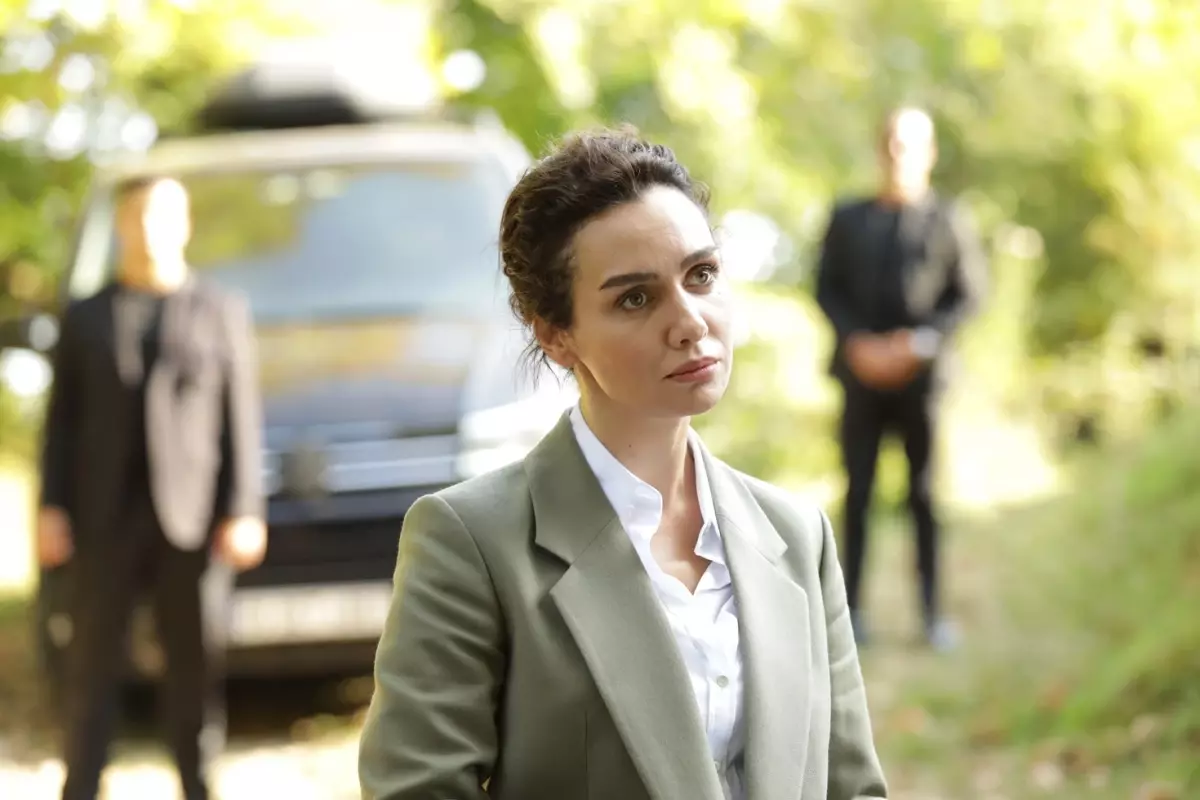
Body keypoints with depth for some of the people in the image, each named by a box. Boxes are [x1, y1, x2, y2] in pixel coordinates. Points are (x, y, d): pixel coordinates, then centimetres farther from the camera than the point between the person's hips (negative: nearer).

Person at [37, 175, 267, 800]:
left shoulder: (223, 315, 9)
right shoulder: (85, 318, 12)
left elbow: (241, 421, 4)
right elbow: (61, 420, 9)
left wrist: (243, 512, -5)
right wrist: (51, 509, -1)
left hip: (191, 521, -1)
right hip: (105, 521, 1)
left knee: (196, 668, 3)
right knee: (91, 666, 0)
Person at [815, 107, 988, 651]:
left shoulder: (948, 221, 4)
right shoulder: (848, 219, 11)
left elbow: (969, 294, -1)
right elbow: (827, 289, 7)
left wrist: (918, 342, -14)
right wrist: (857, 342, -10)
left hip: (920, 374, -2)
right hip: (862, 373, 2)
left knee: (924, 494, 3)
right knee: (858, 491, 2)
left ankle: (933, 614, 6)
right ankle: (851, 607, 6)